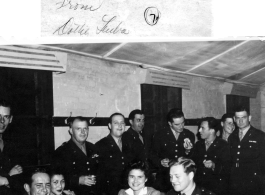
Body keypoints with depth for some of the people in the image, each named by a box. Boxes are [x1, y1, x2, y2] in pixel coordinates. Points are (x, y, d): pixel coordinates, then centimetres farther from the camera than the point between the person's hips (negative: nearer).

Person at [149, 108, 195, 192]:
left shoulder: (190, 135, 8)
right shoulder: (159, 135, 4)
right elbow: (152, 156, 8)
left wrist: (188, 151, -8)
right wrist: (160, 162, -11)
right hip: (164, 175, -1)